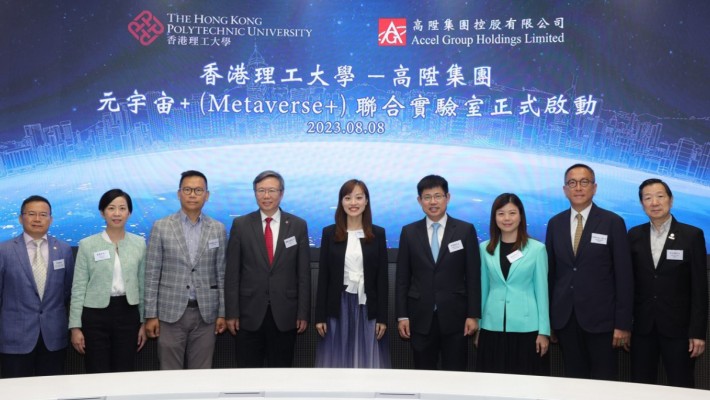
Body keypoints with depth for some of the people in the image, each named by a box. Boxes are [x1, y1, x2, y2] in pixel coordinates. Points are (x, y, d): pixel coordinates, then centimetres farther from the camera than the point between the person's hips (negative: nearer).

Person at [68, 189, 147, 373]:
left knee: (125, 375, 7)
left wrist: (143, 322, 8)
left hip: (128, 314, 2)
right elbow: (78, 288, -1)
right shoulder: (87, 244, -2)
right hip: (95, 314, -2)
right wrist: (75, 326, -5)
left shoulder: (139, 243, 4)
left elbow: (142, 285, 9)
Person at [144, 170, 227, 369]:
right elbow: (152, 274, 0)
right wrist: (151, 315, -4)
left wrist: (222, 313, 3)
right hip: (171, 312, -1)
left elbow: (222, 274, 7)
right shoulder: (161, 227, 0)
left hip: (206, 313, 1)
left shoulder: (218, 229, 5)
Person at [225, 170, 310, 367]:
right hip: (250, 313, 0)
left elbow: (304, 273, 2)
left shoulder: (298, 225, 2)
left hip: (285, 314, 0)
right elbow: (232, 273, 0)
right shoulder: (241, 225, 1)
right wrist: (232, 313, -3)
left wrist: (303, 313, 0)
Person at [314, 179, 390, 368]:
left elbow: (382, 278, 2)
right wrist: (320, 316, -2)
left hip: (367, 307, 0)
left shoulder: (378, 234, 2)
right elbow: (323, 277, 3)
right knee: (337, 362, 5)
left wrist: (382, 317, -3)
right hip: (338, 307, 0)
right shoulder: (330, 233, 2)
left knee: (368, 363, 3)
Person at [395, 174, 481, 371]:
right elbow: (402, 278, 5)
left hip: (454, 316, -1)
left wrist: (473, 315, -5)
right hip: (421, 318, 1)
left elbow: (473, 276, 0)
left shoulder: (465, 230, 1)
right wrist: (402, 316, 1)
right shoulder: (409, 232, 5)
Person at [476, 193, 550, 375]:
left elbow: (541, 291, 0)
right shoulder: (485, 249, 6)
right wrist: (478, 325, 10)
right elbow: (483, 289, 10)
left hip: (526, 328, -2)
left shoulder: (537, 249, -1)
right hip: (492, 328, 2)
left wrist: (543, 331, -3)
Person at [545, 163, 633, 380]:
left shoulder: (613, 222, -4)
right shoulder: (555, 223, 7)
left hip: (600, 317, -3)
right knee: (573, 381, 10)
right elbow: (550, 272, 9)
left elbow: (624, 275, -5)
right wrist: (547, 317, 6)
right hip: (564, 318, 3)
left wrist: (623, 324, -9)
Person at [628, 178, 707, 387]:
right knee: (639, 387, 8)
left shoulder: (692, 235, -4)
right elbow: (629, 281, 7)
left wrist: (698, 331, -9)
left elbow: (699, 288, -5)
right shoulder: (634, 235, 5)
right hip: (642, 326, 3)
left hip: (678, 326, -2)